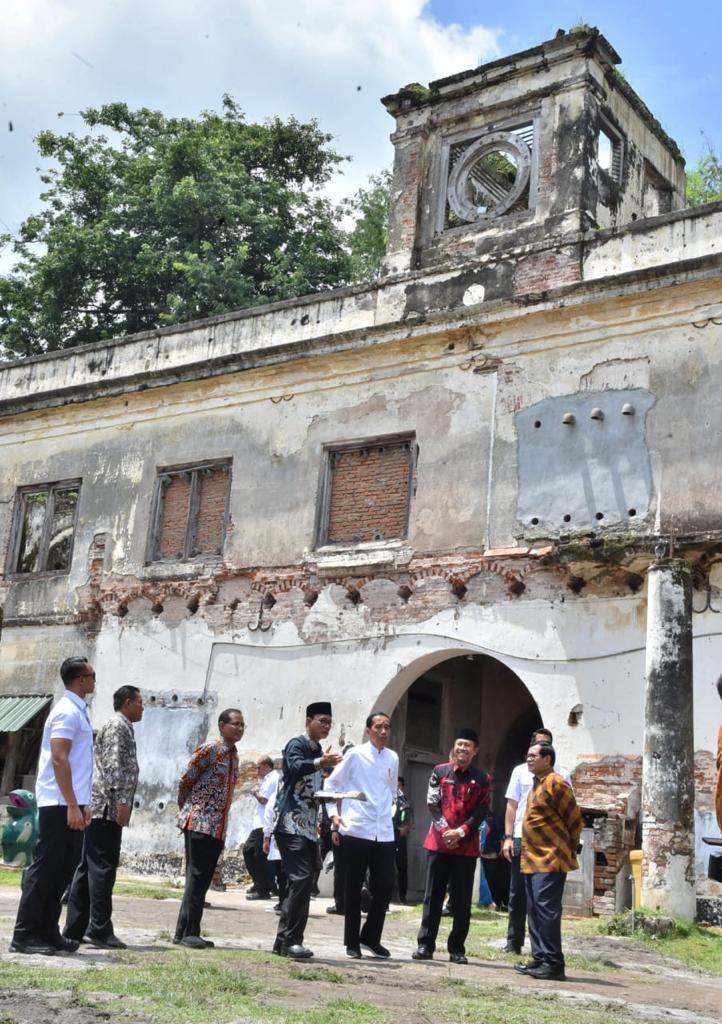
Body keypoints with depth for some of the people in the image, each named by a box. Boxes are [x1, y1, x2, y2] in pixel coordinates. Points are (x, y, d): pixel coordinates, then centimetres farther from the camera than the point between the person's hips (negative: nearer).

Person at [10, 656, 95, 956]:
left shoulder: (77, 710, 16)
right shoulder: (67, 712, -14)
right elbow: (59, 759, -21)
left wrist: (82, 803, 20)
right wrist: (72, 806, -23)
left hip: (70, 803, 10)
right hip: (60, 804, -10)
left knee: (63, 870, 11)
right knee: (45, 869, -5)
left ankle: (48, 933, 16)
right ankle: (24, 935, 0)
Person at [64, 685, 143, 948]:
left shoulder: (119, 727, 25)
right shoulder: (118, 726, -7)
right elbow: (114, 765, -18)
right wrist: (122, 800, -23)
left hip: (97, 808, 10)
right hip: (107, 806, -10)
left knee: (88, 868, 9)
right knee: (102, 868, -9)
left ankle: (75, 929, 12)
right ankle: (99, 930, -9)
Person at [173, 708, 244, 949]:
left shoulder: (234, 756, 15)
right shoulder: (208, 750, -10)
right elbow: (185, 781, -8)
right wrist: (187, 810, 4)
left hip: (218, 827, 8)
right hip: (199, 823, -8)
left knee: (202, 880, 9)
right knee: (197, 878, -6)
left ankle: (185, 932, 15)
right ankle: (188, 932, -2)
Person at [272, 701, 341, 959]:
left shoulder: (319, 752, 18)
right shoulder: (296, 744, -7)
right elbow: (294, 766, -30)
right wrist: (320, 763, -46)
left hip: (309, 827, 9)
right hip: (290, 824, -9)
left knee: (301, 883, 9)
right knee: (301, 879, -18)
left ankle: (284, 940, 16)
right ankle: (291, 940, -14)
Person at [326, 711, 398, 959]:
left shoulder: (393, 758, 10)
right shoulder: (356, 754, -4)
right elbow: (332, 783, 1)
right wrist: (333, 813, -7)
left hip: (384, 833, 4)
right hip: (356, 830, -4)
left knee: (385, 885, 1)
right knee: (354, 888, 4)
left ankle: (370, 937, 18)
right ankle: (352, 942, 15)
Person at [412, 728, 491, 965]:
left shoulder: (482, 779, 5)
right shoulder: (439, 772, 6)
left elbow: (481, 812, -2)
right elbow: (432, 803, 0)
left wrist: (461, 832, -15)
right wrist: (444, 830, -13)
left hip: (466, 846, 0)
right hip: (438, 842, 0)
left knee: (462, 901, 3)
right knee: (433, 896, 3)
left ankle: (457, 949, 10)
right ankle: (425, 945, 10)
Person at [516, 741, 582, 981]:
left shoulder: (555, 783, -13)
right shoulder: (537, 784, 17)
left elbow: (574, 818, -12)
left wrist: (570, 848, -3)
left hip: (550, 859, -10)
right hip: (533, 859, 10)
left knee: (546, 909, -10)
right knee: (535, 909, 13)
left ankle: (553, 964, -7)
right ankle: (539, 959, 20)